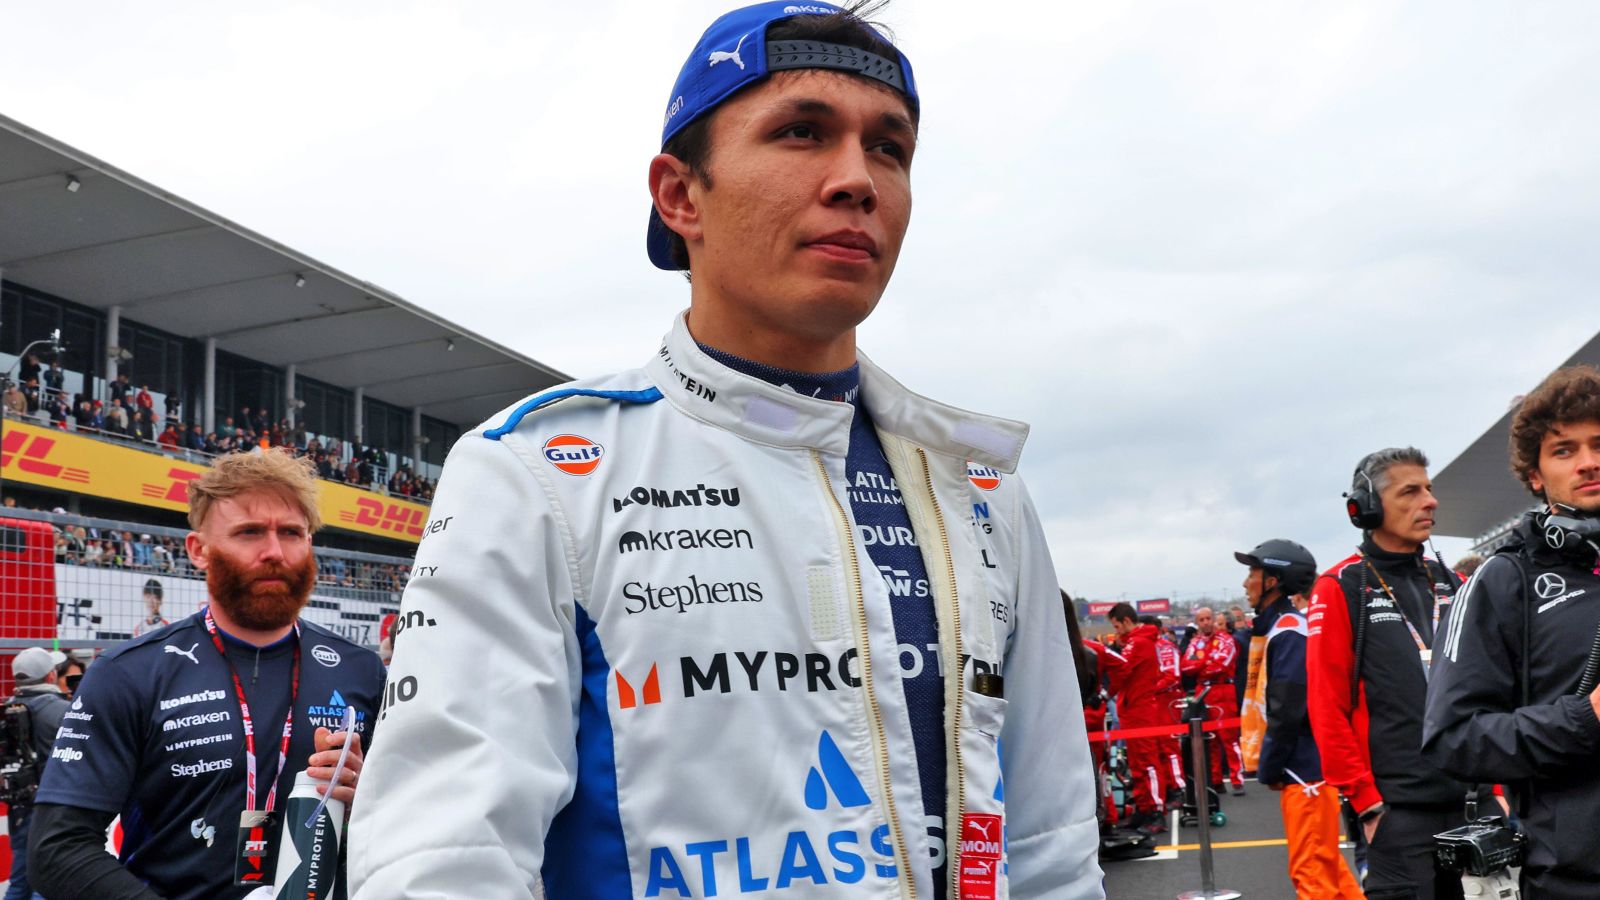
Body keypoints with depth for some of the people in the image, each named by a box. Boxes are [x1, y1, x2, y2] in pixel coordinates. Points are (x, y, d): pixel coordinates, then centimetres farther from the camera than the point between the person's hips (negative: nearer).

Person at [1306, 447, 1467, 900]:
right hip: (1398, 806, -6)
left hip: (1467, 799, 6)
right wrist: (1367, 802, -12)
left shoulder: (1445, 581, 13)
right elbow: (1327, 709, -9)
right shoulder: (1340, 589, -5)